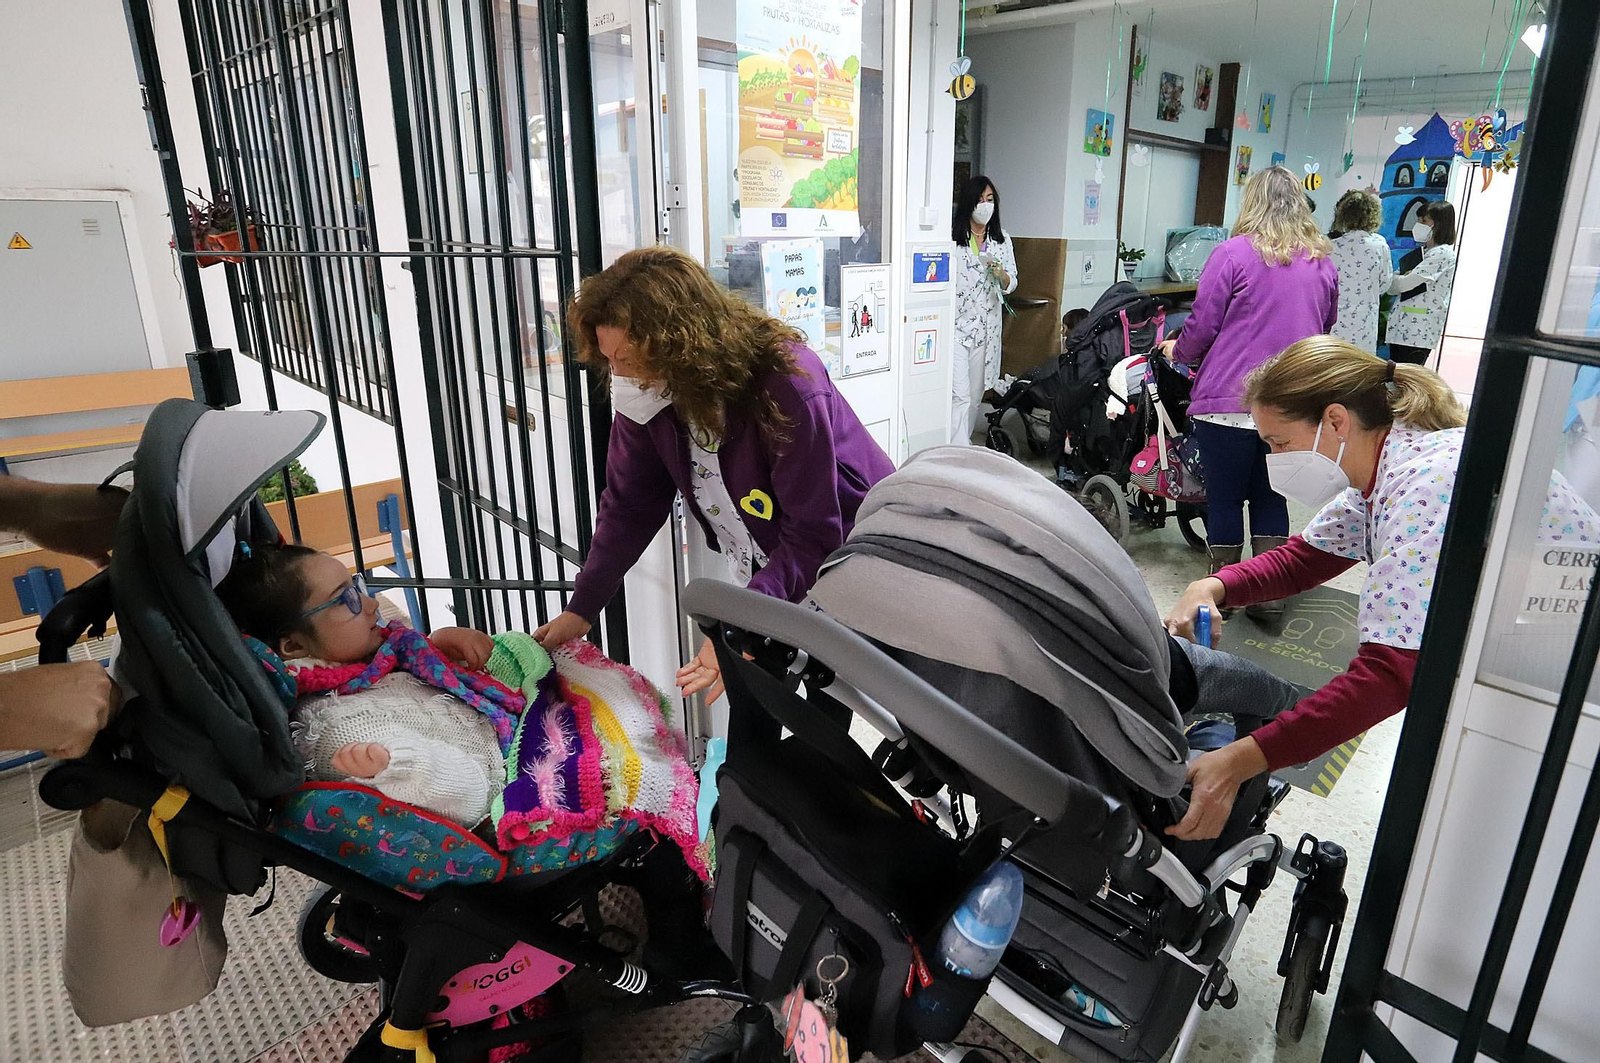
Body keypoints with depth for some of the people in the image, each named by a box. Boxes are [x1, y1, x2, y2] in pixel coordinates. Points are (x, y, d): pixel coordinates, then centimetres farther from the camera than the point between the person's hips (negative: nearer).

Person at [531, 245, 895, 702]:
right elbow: (629, 505, -3)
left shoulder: (786, 384, -33)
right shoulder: (647, 397, -15)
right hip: (762, 574, 5)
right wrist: (580, 610, -5)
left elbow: (814, 535, -30)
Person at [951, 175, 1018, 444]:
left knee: (975, 394, 12)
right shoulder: (951, 237, -3)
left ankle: (962, 443, 26)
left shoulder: (1002, 241, 9)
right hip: (955, 324, -4)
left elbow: (1011, 285, 11)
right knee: (959, 395, -12)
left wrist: (1001, 274, -12)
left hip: (986, 326, 5)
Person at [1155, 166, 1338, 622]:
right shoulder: (1322, 262, 10)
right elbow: (1326, 326, 22)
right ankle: (1269, 597, 20)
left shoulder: (1233, 253, -7)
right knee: (1270, 497, 14)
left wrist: (1178, 351, 13)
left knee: (1225, 498, 6)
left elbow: (1202, 326, -7)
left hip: (1229, 400, -5)